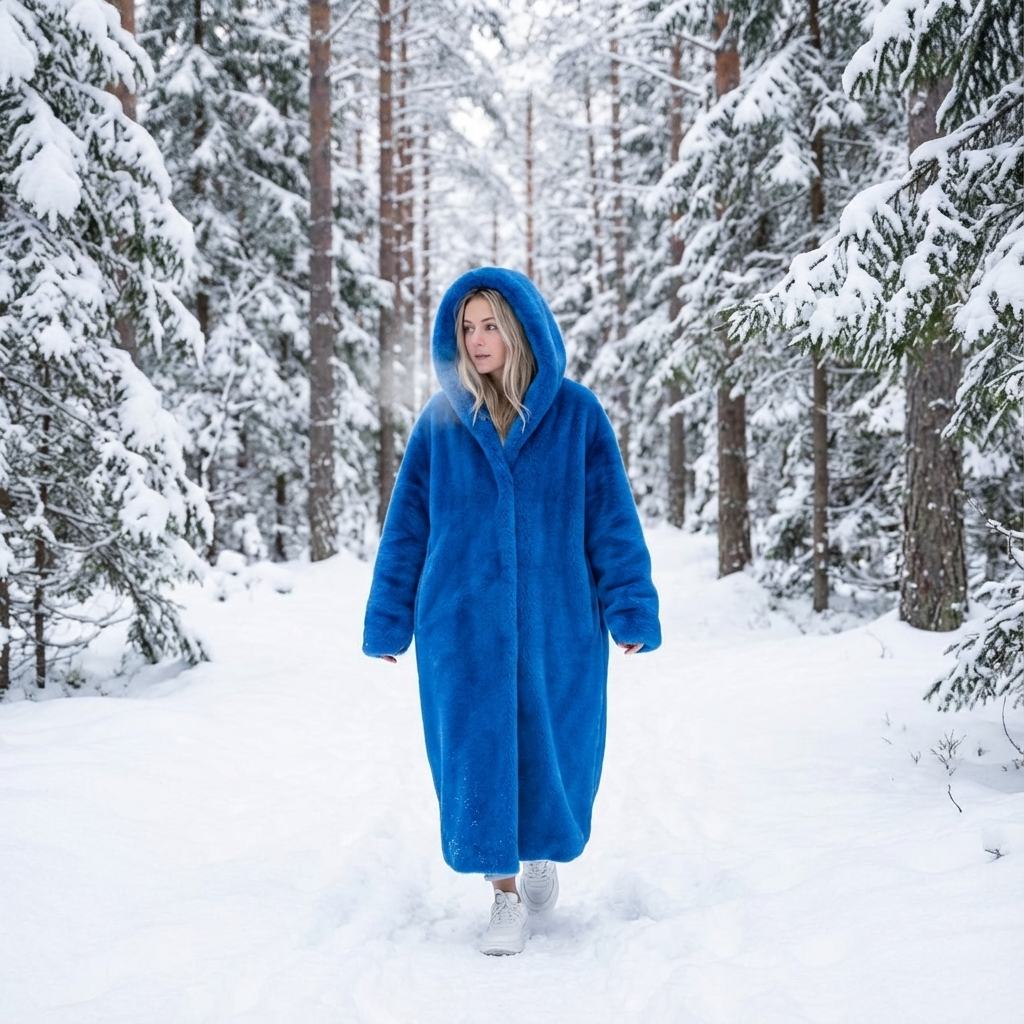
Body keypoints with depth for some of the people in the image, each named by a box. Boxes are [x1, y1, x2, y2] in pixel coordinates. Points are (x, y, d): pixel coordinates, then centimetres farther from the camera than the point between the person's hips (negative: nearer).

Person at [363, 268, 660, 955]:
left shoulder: (577, 414, -3)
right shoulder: (441, 420, 1)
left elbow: (613, 516, -1)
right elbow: (407, 523, 5)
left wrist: (631, 609, -5)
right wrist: (390, 618, 4)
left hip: (557, 618, 0)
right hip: (463, 620, 1)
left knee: (554, 749, 8)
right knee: (479, 752, 1)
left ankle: (545, 852, 38)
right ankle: (507, 896, 14)